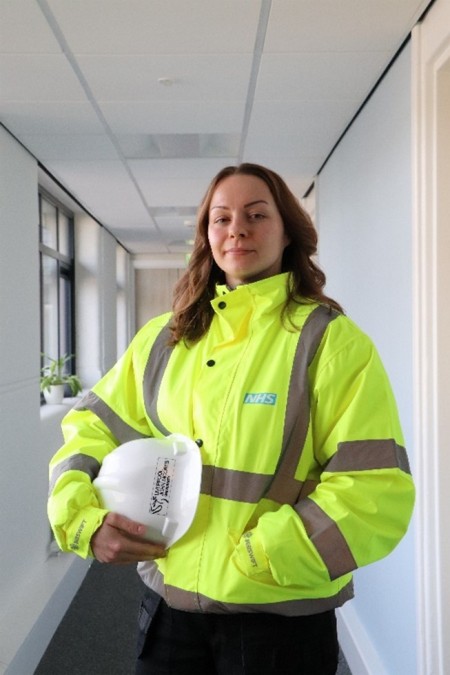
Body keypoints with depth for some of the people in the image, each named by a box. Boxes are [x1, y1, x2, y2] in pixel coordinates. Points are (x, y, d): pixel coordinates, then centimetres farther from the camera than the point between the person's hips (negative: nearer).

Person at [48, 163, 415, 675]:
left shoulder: (330, 341, -12)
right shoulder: (164, 338, 2)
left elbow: (377, 495, -16)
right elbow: (91, 429, 6)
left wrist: (250, 562, -18)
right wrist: (85, 518, -11)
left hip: (281, 619, -3)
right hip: (167, 605, 4)